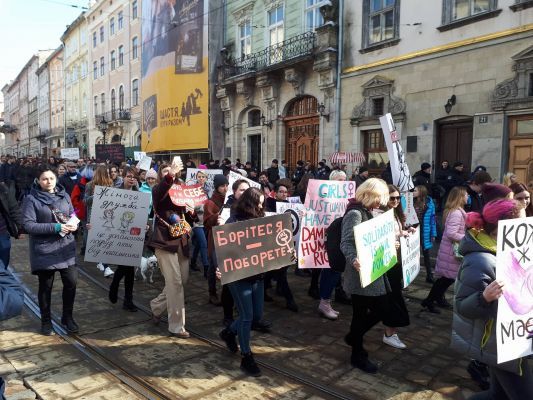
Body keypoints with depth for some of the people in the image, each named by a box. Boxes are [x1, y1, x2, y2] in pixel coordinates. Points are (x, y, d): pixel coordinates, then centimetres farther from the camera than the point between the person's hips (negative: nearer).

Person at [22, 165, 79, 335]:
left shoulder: (64, 195, 8)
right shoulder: (31, 199, -7)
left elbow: (72, 215, 15)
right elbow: (28, 225, -15)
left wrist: (74, 224, -8)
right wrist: (55, 227, -22)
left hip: (66, 247, 4)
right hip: (44, 250, -3)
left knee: (71, 282, 4)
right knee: (45, 286, 10)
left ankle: (67, 317, 25)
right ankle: (46, 320, 29)